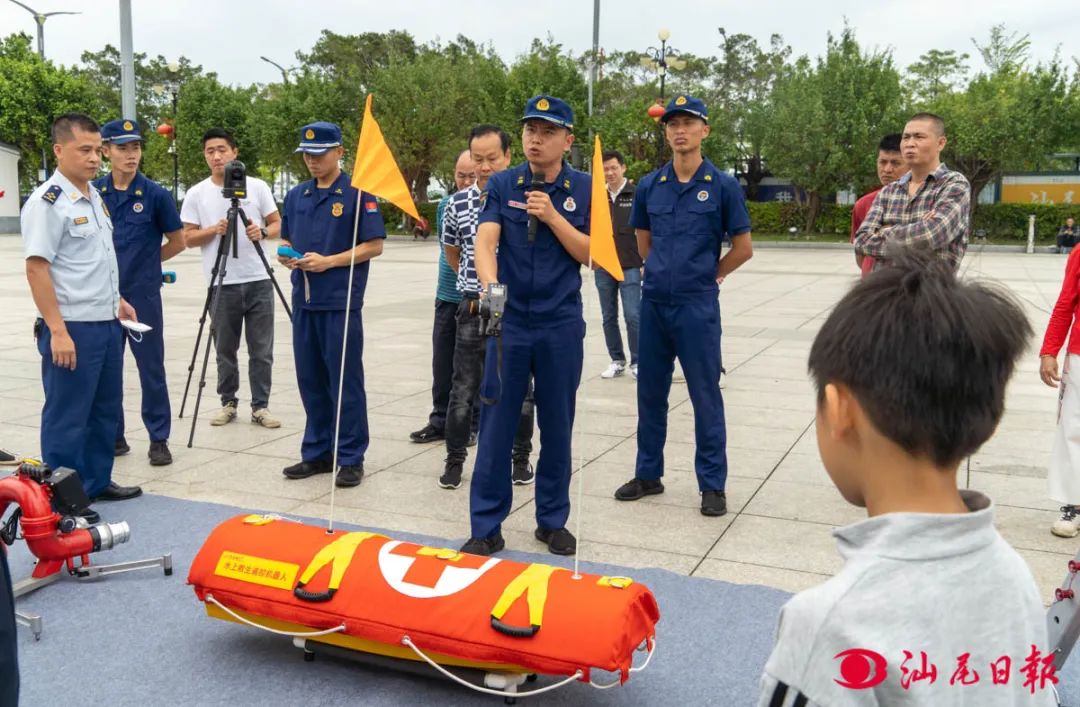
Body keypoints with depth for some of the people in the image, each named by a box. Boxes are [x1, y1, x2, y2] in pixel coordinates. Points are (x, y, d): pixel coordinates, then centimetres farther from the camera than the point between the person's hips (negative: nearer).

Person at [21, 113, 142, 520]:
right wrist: (57, 331, -23)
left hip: (107, 323, 9)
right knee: (67, 417, 1)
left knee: (105, 410, 17)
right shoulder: (48, 202, -15)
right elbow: (36, 268, -19)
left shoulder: (94, 197, 12)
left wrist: (116, 300, 20)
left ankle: (97, 482, 30)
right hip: (72, 329, -9)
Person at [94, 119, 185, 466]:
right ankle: (113, 436, 23)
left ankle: (159, 439, 10)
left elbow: (177, 241, 5)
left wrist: (145, 261, 8)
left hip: (143, 294, -3)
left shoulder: (155, 194, -5)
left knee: (151, 368, 1)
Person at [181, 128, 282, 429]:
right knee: (225, 350, 8)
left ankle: (260, 406, 12)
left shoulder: (257, 186, 4)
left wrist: (263, 232, -13)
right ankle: (229, 403, 22)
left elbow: (277, 223, 8)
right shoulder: (196, 194, 3)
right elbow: (188, 238, 4)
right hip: (222, 285, 0)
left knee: (262, 350, 3)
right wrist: (214, 230, -14)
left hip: (258, 281, 0)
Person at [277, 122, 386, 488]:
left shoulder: (357, 193, -5)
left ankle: (351, 458, 8)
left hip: (340, 302, -6)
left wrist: (329, 261, -17)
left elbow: (374, 245, -9)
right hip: (304, 300, 6)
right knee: (310, 381, 11)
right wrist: (286, 256, -1)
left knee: (345, 381, -1)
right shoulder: (296, 195, 14)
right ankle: (317, 452, 22)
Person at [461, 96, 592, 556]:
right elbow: (484, 241, -12)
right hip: (508, 320, 0)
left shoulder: (584, 189, 1)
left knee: (557, 424, 9)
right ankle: (486, 527, 12)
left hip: (561, 325, 0)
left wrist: (552, 216, -17)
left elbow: (589, 253, -4)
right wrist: (489, 284, -32)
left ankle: (553, 520, 25)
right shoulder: (502, 185, 1)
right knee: (496, 422, 2)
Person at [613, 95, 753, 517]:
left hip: (697, 306, -4)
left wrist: (706, 275, 8)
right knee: (650, 392, 12)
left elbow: (743, 248, 1)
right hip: (654, 302, 4)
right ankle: (648, 474, 26)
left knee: (705, 395, 2)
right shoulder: (649, 186, 5)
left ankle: (713, 484, 12)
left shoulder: (722, 186, -5)